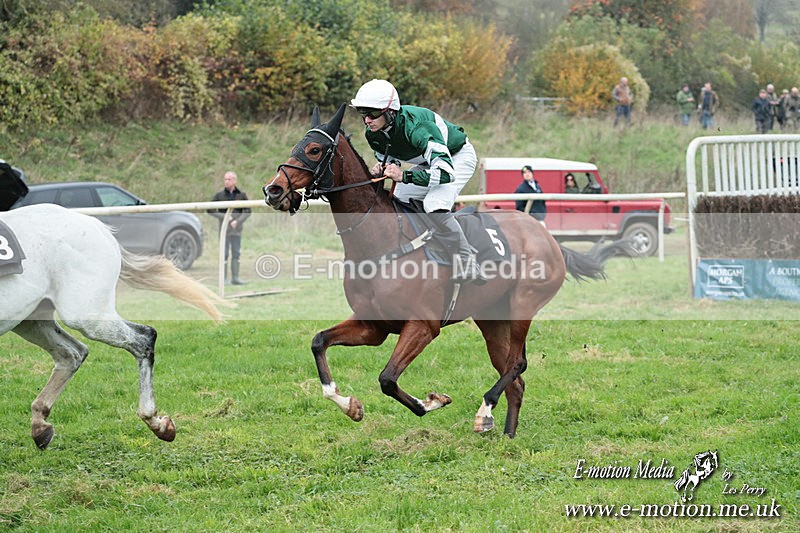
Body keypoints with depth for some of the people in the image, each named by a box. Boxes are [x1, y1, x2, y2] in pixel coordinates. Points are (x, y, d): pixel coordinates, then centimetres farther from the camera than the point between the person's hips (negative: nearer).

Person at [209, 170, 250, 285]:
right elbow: (210, 210, -1)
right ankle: (224, 278, 2)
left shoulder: (242, 195, 3)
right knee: (224, 254, -2)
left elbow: (247, 211, 1)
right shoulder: (220, 195, -1)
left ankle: (235, 277, 12)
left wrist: (238, 221, -14)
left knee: (236, 254, 6)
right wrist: (224, 217, -12)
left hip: (237, 229, 2)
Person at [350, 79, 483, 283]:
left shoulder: (414, 126, -40)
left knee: (435, 205, -29)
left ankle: (467, 265, -19)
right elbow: (388, 158, 6)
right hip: (429, 161, 9)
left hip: (458, 157, -9)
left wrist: (404, 176, -50)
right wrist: (381, 168, -19)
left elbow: (446, 172, -45)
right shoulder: (373, 134, -16)